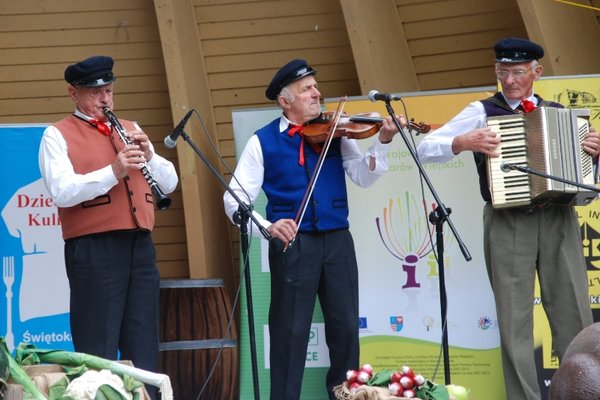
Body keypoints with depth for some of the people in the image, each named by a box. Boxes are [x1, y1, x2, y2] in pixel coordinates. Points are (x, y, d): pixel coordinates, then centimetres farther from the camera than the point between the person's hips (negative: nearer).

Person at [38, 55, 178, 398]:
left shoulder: (131, 129, 18)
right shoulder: (57, 135, 2)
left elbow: (170, 183, 13)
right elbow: (61, 191, -14)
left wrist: (148, 155, -6)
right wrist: (113, 171, -24)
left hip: (140, 246, 5)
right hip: (94, 250, -5)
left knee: (144, 349, 8)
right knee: (98, 353, -4)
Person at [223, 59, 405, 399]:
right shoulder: (264, 141, 1)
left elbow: (363, 177, -1)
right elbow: (235, 199, -5)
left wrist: (383, 143, -17)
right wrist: (266, 226, -23)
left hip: (337, 240, 3)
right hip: (292, 243, -3)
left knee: (346, 326, 9)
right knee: (290, 330, 1)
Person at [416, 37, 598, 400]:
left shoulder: (557, 112, 14)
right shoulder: (482, 111, 5)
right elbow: (425, 149, 0)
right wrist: (464, 142, -17)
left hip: (559, 220, 2)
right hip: (507, 223, -2)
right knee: (515, 319, -1)